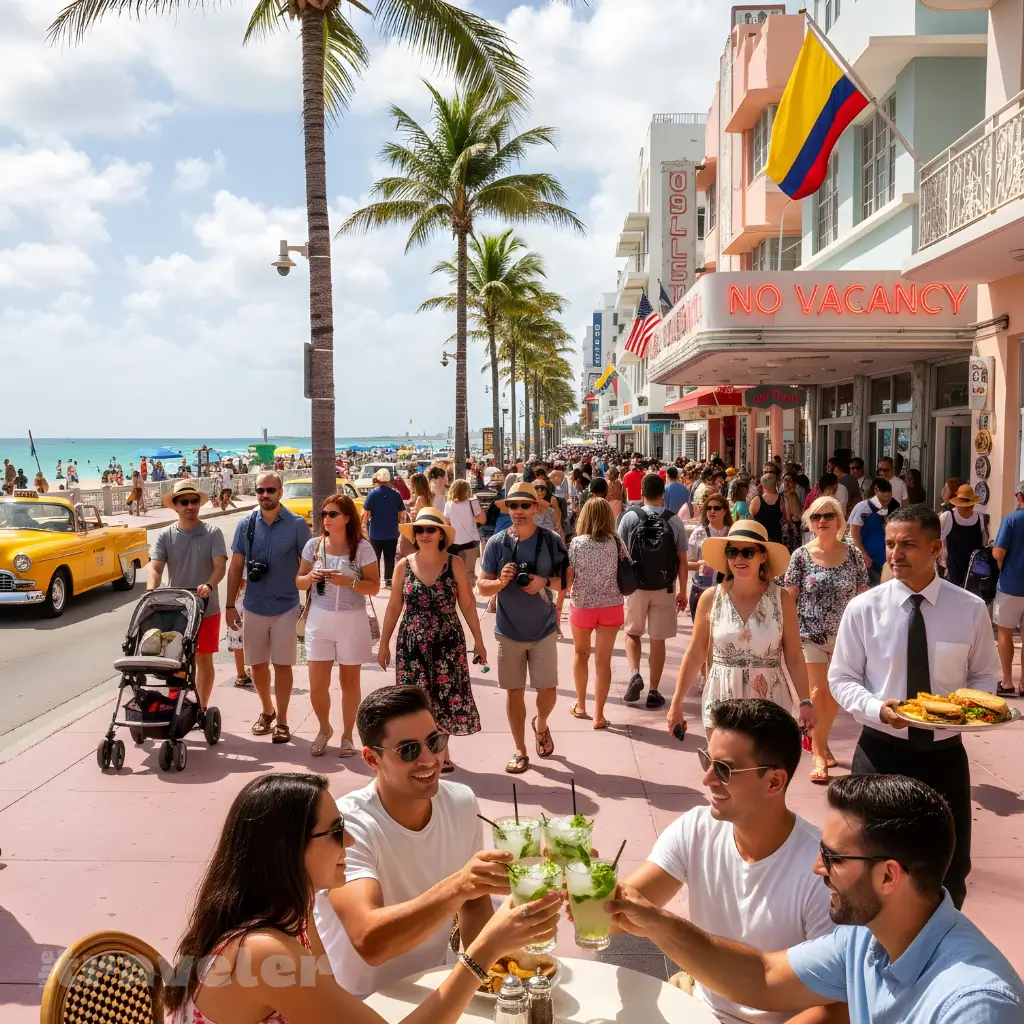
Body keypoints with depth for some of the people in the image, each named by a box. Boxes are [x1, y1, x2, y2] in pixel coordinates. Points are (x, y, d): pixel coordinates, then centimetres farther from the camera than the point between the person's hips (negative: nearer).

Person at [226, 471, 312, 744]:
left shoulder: (297, 524, -7)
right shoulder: (246, 524, 0)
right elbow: (235, 567, 4)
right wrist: (230, 605, 1)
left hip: (286, 606, -3)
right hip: (254, 607, 3)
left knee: (282, 665, 4)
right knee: (257, 664, 13)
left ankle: (282, 720, 15)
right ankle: (267, 711, 34)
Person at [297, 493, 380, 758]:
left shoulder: (362, 548, -7)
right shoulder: (313, 545, 2)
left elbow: (374, 587, -7)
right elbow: (299, 582, 9)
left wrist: (348, 581, -22)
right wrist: (311, 577, -13)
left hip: (352, 621, -2)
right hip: (319, 619, 2)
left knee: (349, 682, 9)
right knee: (317, 685, 3)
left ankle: (347, 735, 26)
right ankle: (324, 729, 29)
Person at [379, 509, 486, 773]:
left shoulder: (455, 565, -4)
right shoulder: (403, 566, 0)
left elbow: (468, 605, 1)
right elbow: (394, 607, 7)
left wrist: (479, 641, 1)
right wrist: (384, 643, 7)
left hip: (447, 643, -1)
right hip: (412, 644, 1)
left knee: (446, 695, 4)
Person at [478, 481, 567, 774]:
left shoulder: (552, 540, -6)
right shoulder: (496, 542, -5)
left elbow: (569, 580, -1)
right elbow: (482, 586, -1)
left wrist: (544, 581, -19)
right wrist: (500, 581, -22)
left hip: (543, 629, -1)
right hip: (508, 631, 1)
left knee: (547, 689, 3)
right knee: (514, 691, 9)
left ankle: (540, 725, 36)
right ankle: (520, 751, 23)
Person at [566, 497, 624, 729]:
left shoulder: (576, 543, -10)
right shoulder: (616, 543, -5)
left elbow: (567, 578, -10)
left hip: (582, 606, 0)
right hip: (611, 607, 1)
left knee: (580, 653, 21)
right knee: (603, 660, 5)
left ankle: (580, 705, 32)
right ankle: (599, 715, 6)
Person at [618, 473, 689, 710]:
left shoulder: (630, 517, -7)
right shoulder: (674, 521, -5)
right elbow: (682, 560, -3)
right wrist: (683, 592, 7)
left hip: (635, 586, 0)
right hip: (665, 588, 0)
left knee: (632, 633, 19)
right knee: (658, 639, 10)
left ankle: (634, 674, -3)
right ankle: (654, 692, 14)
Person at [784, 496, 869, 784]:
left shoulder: (854, 555, -1)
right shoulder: (801, 555, -4)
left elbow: (863, 596, 4)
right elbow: (789, 596, 0)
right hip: (811, 633, -2)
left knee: (835, 693, 13)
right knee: (818, 691, -5)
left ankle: (819, 741, 35)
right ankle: (819, 754, 7)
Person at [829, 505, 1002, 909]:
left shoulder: (970, 609, -6)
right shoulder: (863, 608, -8)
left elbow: (985, 675, 7)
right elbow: (841, 679, -2)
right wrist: (877, 708, -22)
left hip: (944, 754, 1)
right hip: (881, 751, -1)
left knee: (950, 872, 17)